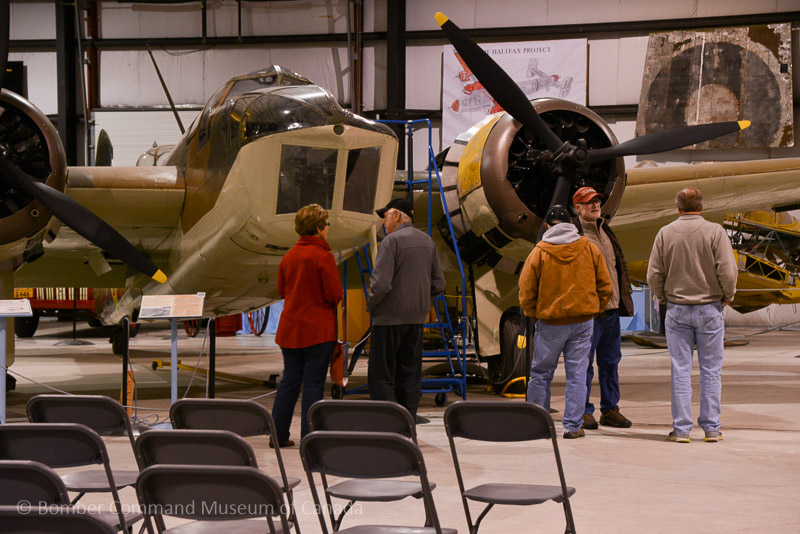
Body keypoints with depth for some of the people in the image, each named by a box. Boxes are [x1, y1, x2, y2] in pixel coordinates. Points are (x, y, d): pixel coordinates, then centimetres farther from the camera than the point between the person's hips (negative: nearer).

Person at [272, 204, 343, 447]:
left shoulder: (289, 256, 6)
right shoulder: (323, 256, -13)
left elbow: (281, 289, 16)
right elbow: (335, 294, -15)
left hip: (290, 327, 6)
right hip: (318, 329, -6)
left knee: (290, 379, 13)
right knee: (314, 382, -2)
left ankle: (278, 434, 15)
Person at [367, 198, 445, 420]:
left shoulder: (392, 241, -13)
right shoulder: (428, 241, 10)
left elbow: (381, 284, -20)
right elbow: (438, 284, 13)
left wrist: (371, 305, -3)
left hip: (390, 318, -7)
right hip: (417, 317, 7)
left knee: (381, 376, -2)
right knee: (410, 375, 11)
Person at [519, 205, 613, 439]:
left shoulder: (539, 253, -6)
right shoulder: (589, 249, 1)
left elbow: (526, 291, -5)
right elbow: (605, 286, 5)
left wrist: (532, 314, 11)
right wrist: (595, 308, 17)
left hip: (550, 323, -2)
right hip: (583, 322, 2)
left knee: (541, 373, 10)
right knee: (577, 374, 5)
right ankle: (573, 426, 4)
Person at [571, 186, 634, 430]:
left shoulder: (605, 231, 18)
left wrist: (624, 295, 18)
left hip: (612, 307, 7)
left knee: (611, 360, 11)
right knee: (585, 362, -2)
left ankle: (610, 409, 19)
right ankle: (584, 412, 6)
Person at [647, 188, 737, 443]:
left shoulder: (665, 233, 0)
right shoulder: (715, 232, -7)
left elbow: (653, 274, -1)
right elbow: (728, 271, -12)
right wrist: (727, 296, 5)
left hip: (676, 309, 2)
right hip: (710, 309, -1)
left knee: (680, 370, 5)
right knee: (711, 370, 6)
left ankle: (681, 429, 5)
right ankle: (711, 427, 7)